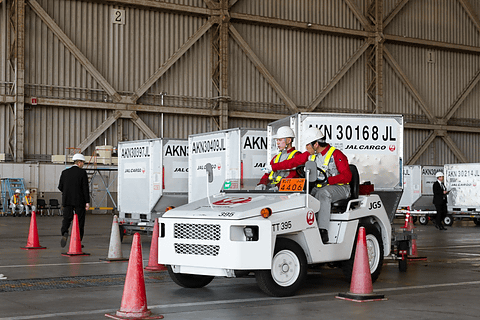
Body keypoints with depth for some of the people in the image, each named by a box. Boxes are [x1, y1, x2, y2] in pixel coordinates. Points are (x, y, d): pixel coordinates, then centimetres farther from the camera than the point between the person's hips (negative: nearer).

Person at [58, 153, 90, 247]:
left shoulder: (65, 172, 5)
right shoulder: (82, 172, -6)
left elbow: (60, 187, 6)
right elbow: (85, 188, -9)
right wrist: (87, 202, -6)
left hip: (67, 200, 3)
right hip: (79, 201, -3)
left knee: (66, 219, 6)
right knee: (79, 221, 6)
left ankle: (64, 233, -22)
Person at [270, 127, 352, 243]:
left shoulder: (336, 155, -11)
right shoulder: (310, 155, 9)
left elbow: (347, 176, -19)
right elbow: (292, 162, 15)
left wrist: (328, 180, -32)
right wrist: (272, 167, 12)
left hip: (339, 188, -7)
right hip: (318, 187, 7)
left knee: (323, 194, -38)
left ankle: (323, 232, -41)